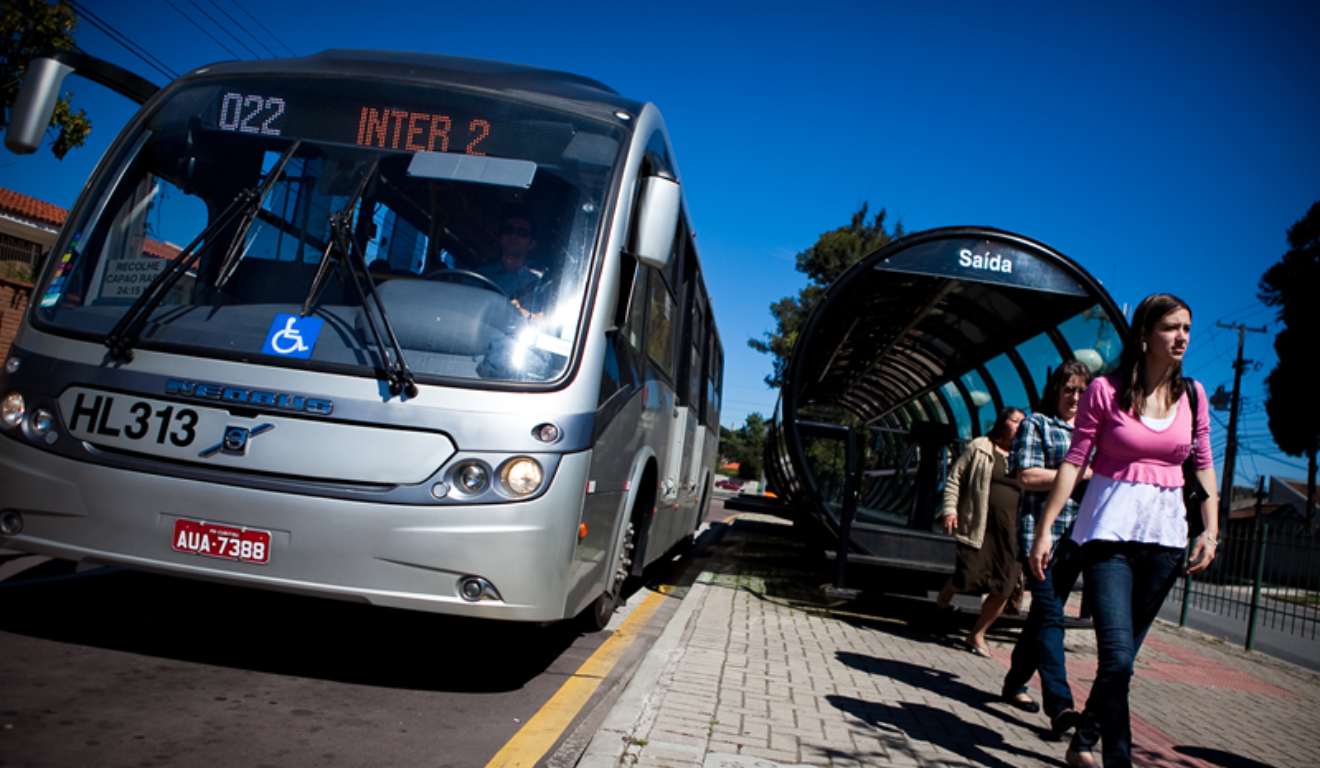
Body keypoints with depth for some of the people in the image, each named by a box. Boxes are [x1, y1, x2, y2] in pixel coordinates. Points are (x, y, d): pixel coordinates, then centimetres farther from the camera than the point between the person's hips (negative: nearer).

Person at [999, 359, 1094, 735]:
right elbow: (1026, 476, -9)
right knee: (1049, 616, -13)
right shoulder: (1037, 424, 2)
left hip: (1076, 537, 6)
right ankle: (1060, 704, -18)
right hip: (1041, 531, -6)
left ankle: (1015, 682, 26)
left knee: (1044, 614, 12)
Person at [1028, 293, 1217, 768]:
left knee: (1123, 655, 12)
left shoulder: (1192, 396, 7)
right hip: (1110, 532, -4)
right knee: (1118, 656, -15)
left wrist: (1210, 529, 2)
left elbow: (1204, 466, 13)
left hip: (1165, 535, 4)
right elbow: (1074, 462, -5)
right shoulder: (1106, 390, -5)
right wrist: (1045, 529, -7)